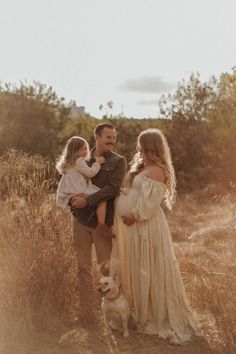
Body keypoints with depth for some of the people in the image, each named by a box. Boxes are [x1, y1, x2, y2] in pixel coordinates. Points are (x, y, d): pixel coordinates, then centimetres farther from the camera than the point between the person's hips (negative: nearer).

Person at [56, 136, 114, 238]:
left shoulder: (69, 162, 22)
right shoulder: (79, 161, -9)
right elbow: (90, 173, -11)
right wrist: (97, 163, 1)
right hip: (78, 194, -10)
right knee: (102, 199, -18)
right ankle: (101, 226, -27)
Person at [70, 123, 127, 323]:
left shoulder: (118, 161, 0)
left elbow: (113, 188, -13)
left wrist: (87, 201, -18)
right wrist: (73, 201, -7)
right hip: (81, 220, 3)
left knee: (107, 267, 3)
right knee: (83, 267, 7)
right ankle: (86, 312, 16)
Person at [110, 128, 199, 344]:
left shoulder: (156, 170, -16)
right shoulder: (142, 167, 14)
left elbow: (150, 202, -21)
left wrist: (134, 216, -15)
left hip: (147, 226, -9)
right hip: (136, 226, 10)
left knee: (151, 270, -1)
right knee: (137, 270, 17)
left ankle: (163, 318, 13)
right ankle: (144, 313, 31)